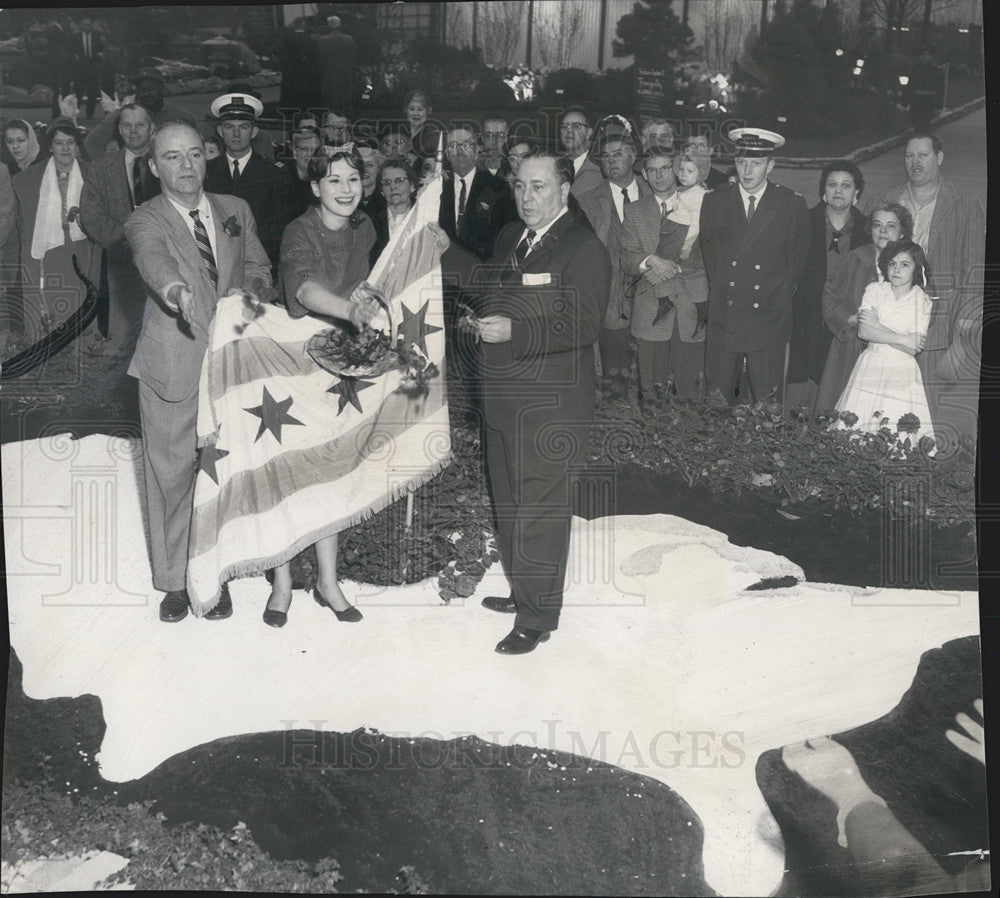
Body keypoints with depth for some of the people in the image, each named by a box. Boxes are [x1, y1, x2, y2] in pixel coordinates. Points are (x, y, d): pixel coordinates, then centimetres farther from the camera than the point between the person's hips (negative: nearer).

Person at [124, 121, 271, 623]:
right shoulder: (145, 221, -4)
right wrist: (175, 289, -50)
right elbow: (152, 257, -27)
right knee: (171, 474, 4)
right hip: (173, 368, -3)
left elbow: (258, 267, 19)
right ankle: (174, 580, 20)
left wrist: (247, 289, -6)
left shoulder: (236, 211, 11)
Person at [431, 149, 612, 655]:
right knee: (508, 504, 21)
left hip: (549, 408, -9)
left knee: (539, 510, 1)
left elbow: (583, 327, -24)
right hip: (502, 399, 9)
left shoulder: (584, 250, -14)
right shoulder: (510, 238, 12)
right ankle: (521, 591, 40)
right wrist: (448, 250, 24)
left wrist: (513, 332, -31)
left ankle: (537, 618, 16)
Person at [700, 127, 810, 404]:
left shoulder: (792, 205, 2)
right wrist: (720, 292, 10)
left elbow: (798, 259, 9)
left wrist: (780, 296, 4)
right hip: (723, 319, 2)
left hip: (769, 321, -1)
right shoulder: (715, 202, 7)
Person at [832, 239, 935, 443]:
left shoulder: (922, 301, 3)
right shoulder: (874, 290, 5)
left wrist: (877, 326, -9)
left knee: (899, 432, -7)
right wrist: (903, 339, -11)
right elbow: (863, 331, -8)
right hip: (871, 368, 1)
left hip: (902, 373, -1)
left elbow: (914, 348, -7)